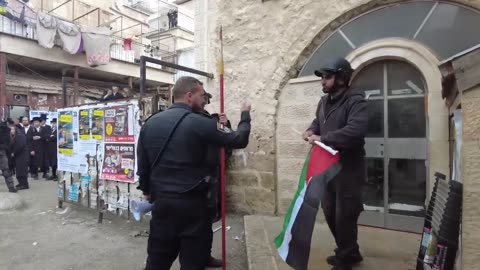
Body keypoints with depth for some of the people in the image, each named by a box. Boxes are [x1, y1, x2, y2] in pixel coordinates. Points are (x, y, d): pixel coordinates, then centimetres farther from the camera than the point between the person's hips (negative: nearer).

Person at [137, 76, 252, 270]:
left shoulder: (150, 123, 2)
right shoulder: (200, 123, -15)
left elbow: (142, 163, 9)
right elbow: (239, 140, -8)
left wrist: (147, 190, 23)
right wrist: (245, 115, 9)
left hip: (161, 201, 6)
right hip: (192, 204, -5)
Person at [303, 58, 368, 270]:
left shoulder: (355, 101, -16)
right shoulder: (324, 101, 10)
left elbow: (356, 130, -32)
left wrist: (322, 138, -28)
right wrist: (311, 130, 2)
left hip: (348, 168, -9)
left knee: (344, 215, 3)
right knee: (329, 211, 18)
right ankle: (349, 252, 40)